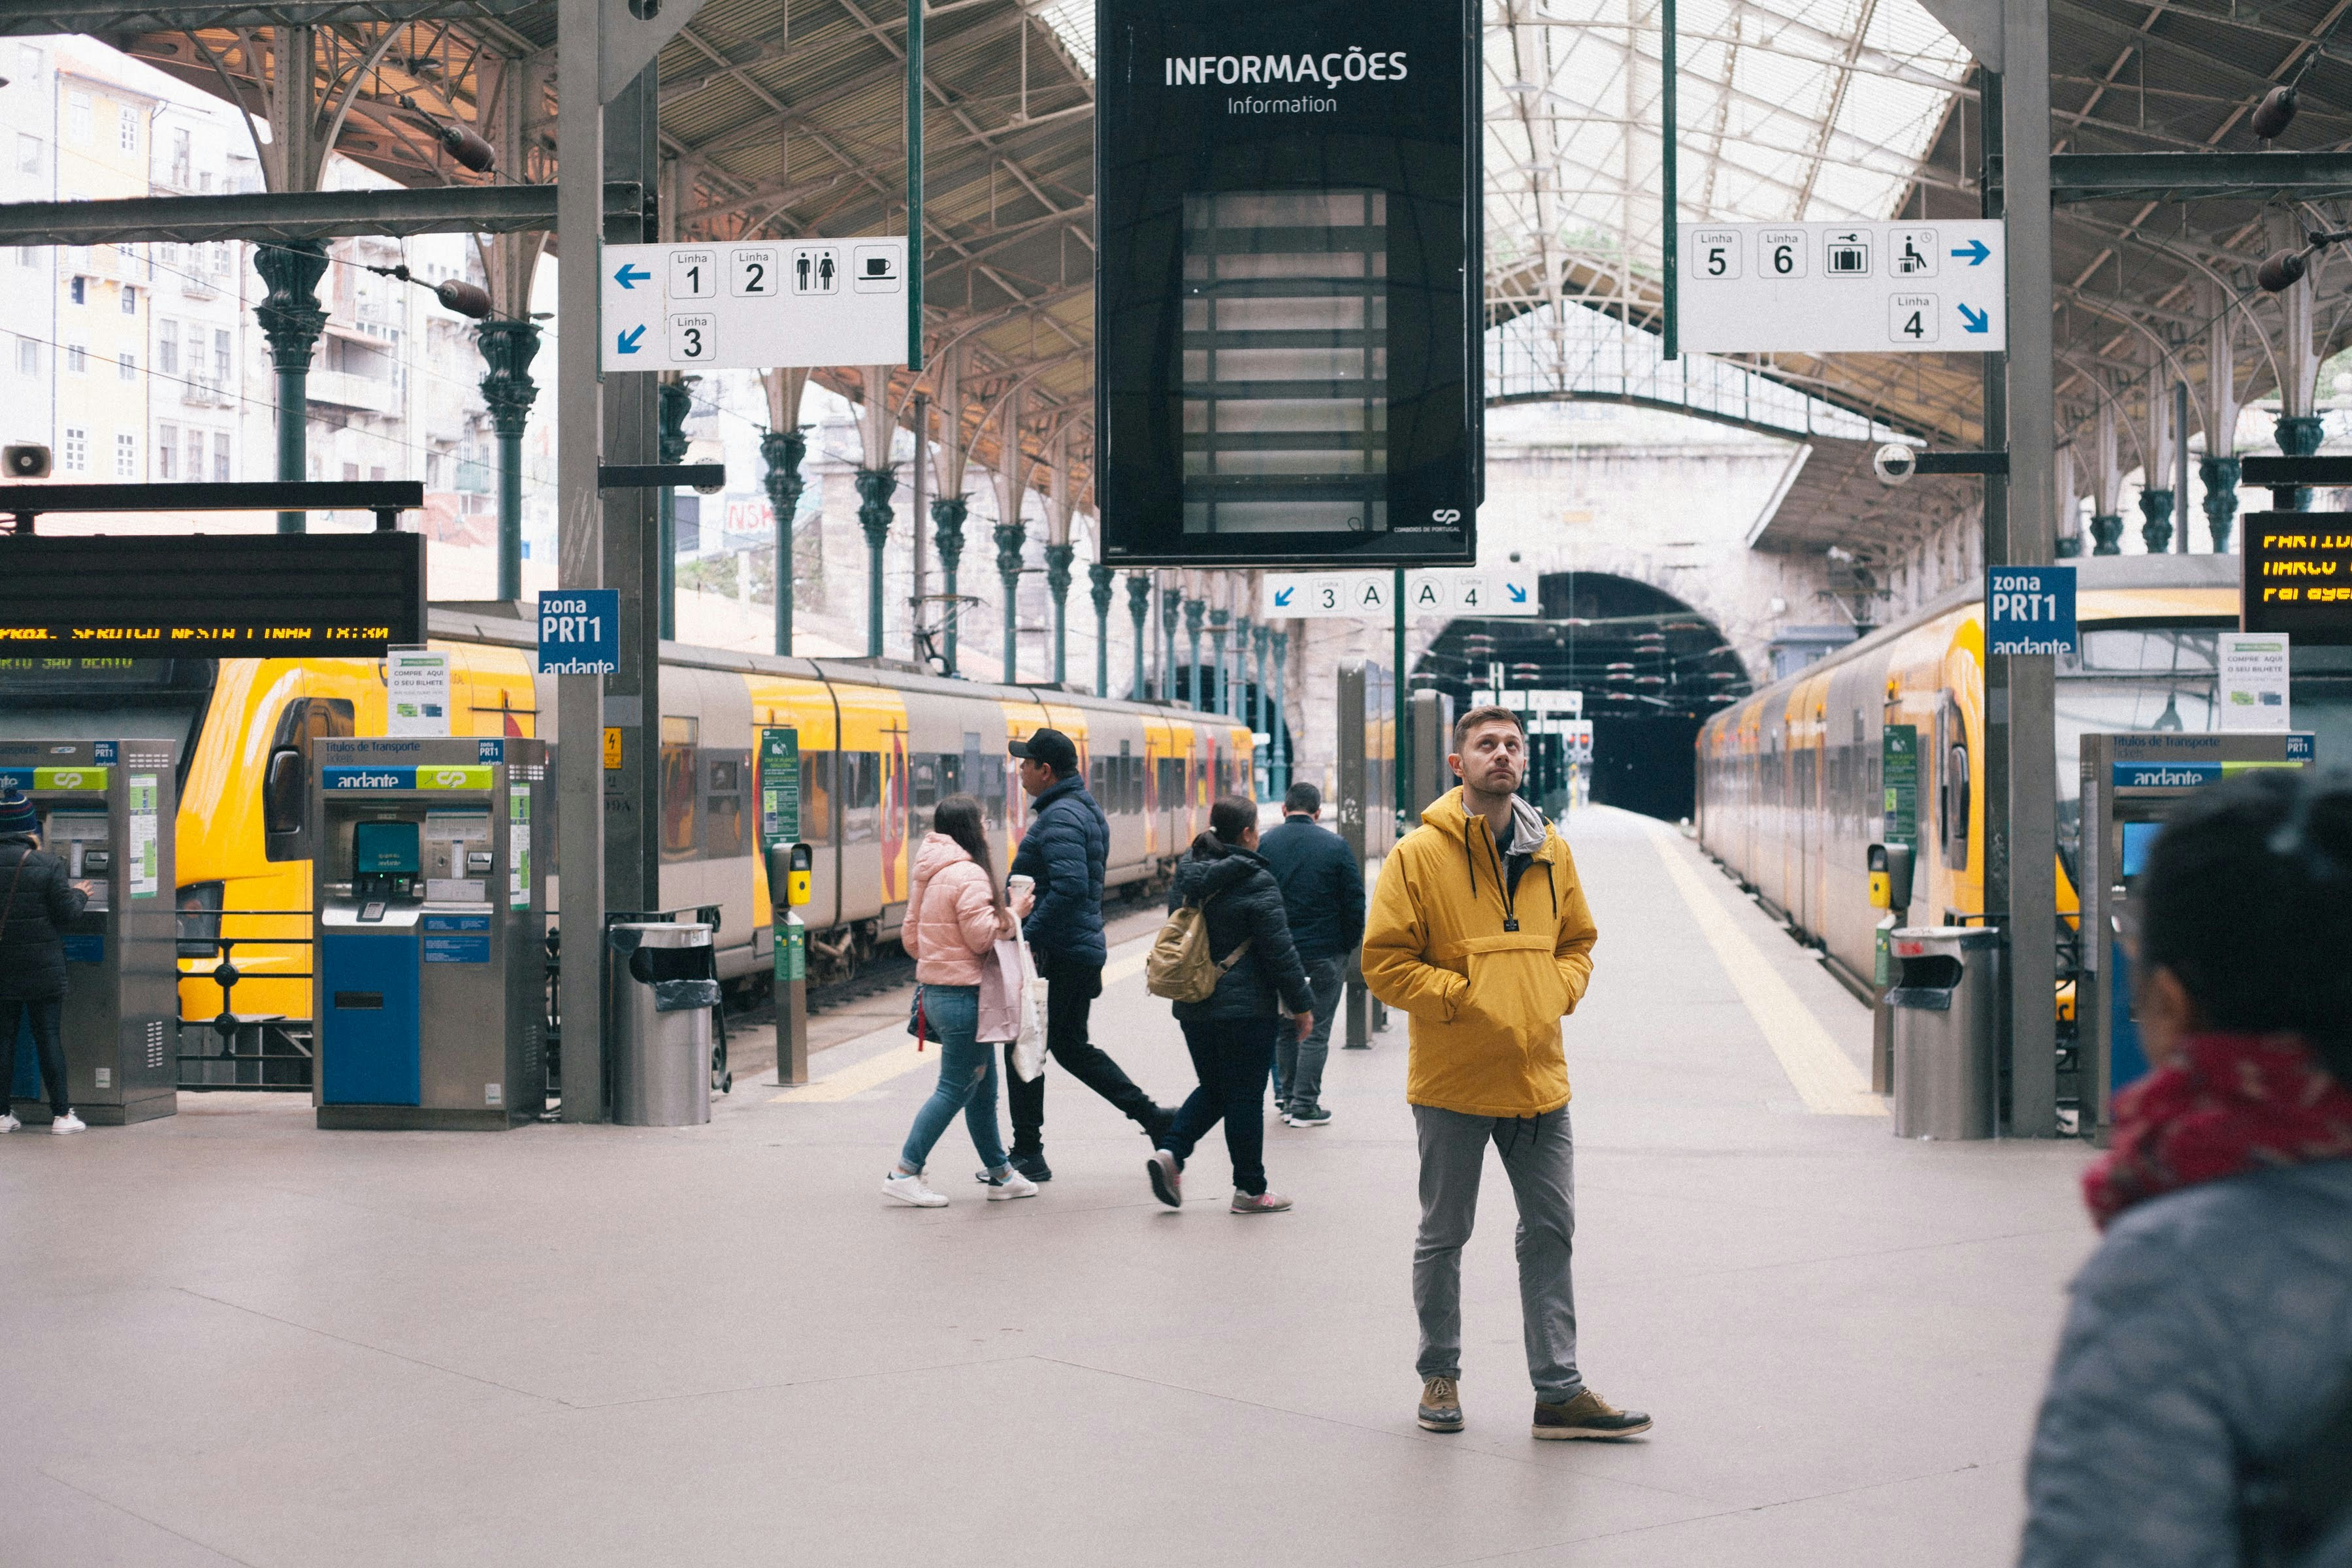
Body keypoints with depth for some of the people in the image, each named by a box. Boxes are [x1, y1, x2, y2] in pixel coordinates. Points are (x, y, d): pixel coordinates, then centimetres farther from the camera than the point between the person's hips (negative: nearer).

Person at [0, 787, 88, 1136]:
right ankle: (61, 1114, 3)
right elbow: (67, 912, -9)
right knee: (49, 1038, 2)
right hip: (43, 969, -3)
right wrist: (79, 895, 12)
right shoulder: (48, 865, -10)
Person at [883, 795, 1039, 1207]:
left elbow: (910, 937, 16)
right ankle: (904, 1173, -2)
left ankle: (1000, 1173, 22)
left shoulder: (928, 875, 12)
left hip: (936, 991, 10)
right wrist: (1013, 914, -5)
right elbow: (983, 937, -19)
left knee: (983, 1088, 16)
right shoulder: (969, 875, -17)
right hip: (963, 995, -10)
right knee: (955, 1089, -3)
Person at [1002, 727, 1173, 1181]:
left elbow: (1070, 887, -29)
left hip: (1054, 954, -10)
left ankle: (1028, 1156, 6)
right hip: (1085, 949, 10)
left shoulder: (1059, 818, -18)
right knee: (1071, 1047, 18)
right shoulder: (1087, 810, 15)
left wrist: (1026, 938, -25)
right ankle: (1153, 1117, 15)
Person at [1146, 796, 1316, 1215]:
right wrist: (1302, 1004, -5)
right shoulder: (1255, 881, -14)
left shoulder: (1186, 876, 7)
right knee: (1246, 1096, 2)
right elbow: (1279, 951, -13)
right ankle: (1250, 1190, 9)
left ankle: (1170, 1152, 0)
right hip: (1245, 1009, -7)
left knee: (1213, 1089, 19)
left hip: (1193, 1007, 7)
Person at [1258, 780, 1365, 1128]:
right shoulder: (1335, 845, -6)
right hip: (1325, 953, -2)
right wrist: (1349, 947, 8)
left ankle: (1286, 1097, 23)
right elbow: (1355, 903, -4)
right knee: (1316, 1030, 2)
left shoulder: (1264, 845, -1)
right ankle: (1305, 1106, 2)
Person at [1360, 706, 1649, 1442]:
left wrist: (1560, 990, -1)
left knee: (1550, 1231, 5)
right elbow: (1384, 962, -10)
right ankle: (1440, 1375, 25)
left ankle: (1559, 1392, 11)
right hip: (1453, 1080, -4)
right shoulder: (1419, 855, -9)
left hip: (1538, 1075, 4)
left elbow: (1576, 941, 18)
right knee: (1444, 1235, 9)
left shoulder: (1552, 852, 6)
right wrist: (1463, 998, -17)